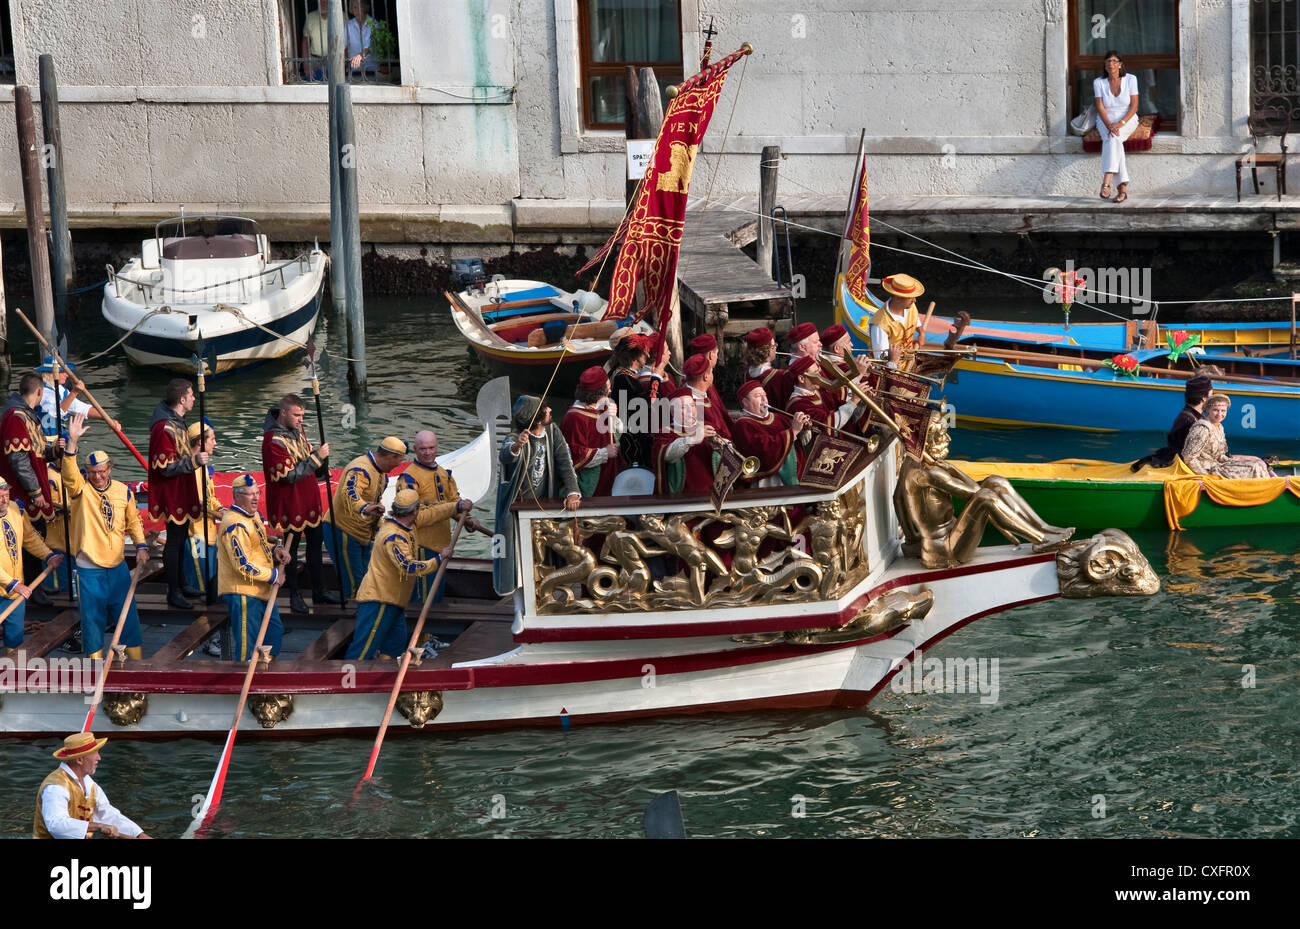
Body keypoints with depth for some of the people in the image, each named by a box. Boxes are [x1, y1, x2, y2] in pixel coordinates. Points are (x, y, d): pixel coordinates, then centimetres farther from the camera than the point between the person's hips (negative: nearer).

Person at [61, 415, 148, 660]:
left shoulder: (123, 491, 2)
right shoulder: (81, 490, -8)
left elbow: (133, 520, 14)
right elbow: (70, 474, -29)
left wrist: (141, 546, -1)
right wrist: (73, 442, -42)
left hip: (118, 567, 3)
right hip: (89, 570, -3)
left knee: (127, 613, 9)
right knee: (92, 616, 4)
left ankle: (137, 659, 20)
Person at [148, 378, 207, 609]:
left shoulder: (177, 422, 10)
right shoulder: (164, 428, -24)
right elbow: (167, 467, -25)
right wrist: (194, 461, -30)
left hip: (183, 494, 10)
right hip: (172, 495, -10)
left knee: (182, 538, 19)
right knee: (174, 540, -3)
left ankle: (180, 583, 32)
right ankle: (173, 593, 5)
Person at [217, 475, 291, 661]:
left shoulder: (254, 515, 10)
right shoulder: (235, 525, -20)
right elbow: (243, 565, -24)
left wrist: (276, 549, 2)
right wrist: (273, 575, -15)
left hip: (261, 591, 10)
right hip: (243, 594, -10)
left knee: (275, 630, 21)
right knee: (246, 641, -6)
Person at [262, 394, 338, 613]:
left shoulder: (298, 430, 6)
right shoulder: (274, 441, -22)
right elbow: (291, 475, -24)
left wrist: (322, 456, -4)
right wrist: (317, 457, -22)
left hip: (310, 500, 8)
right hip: (290, 503, -8)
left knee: (316, 542, 15)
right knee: (291, 548, 3)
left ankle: (319, 590, 26)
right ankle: (294, 595, 14)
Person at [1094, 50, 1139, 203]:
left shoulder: (1130, 79, -2)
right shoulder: (1099, 82, 0)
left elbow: (1134, 106, -6)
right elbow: (1100, 108, -7)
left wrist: (1120, 123, -20)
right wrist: (1109, 125, -24)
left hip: (1127, 120, -1)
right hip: (1105, 121, 1)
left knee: (1112, 139, -34)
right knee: (1114, 140, -32)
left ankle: (1106, 183, -44)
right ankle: (1123, 187, -37)